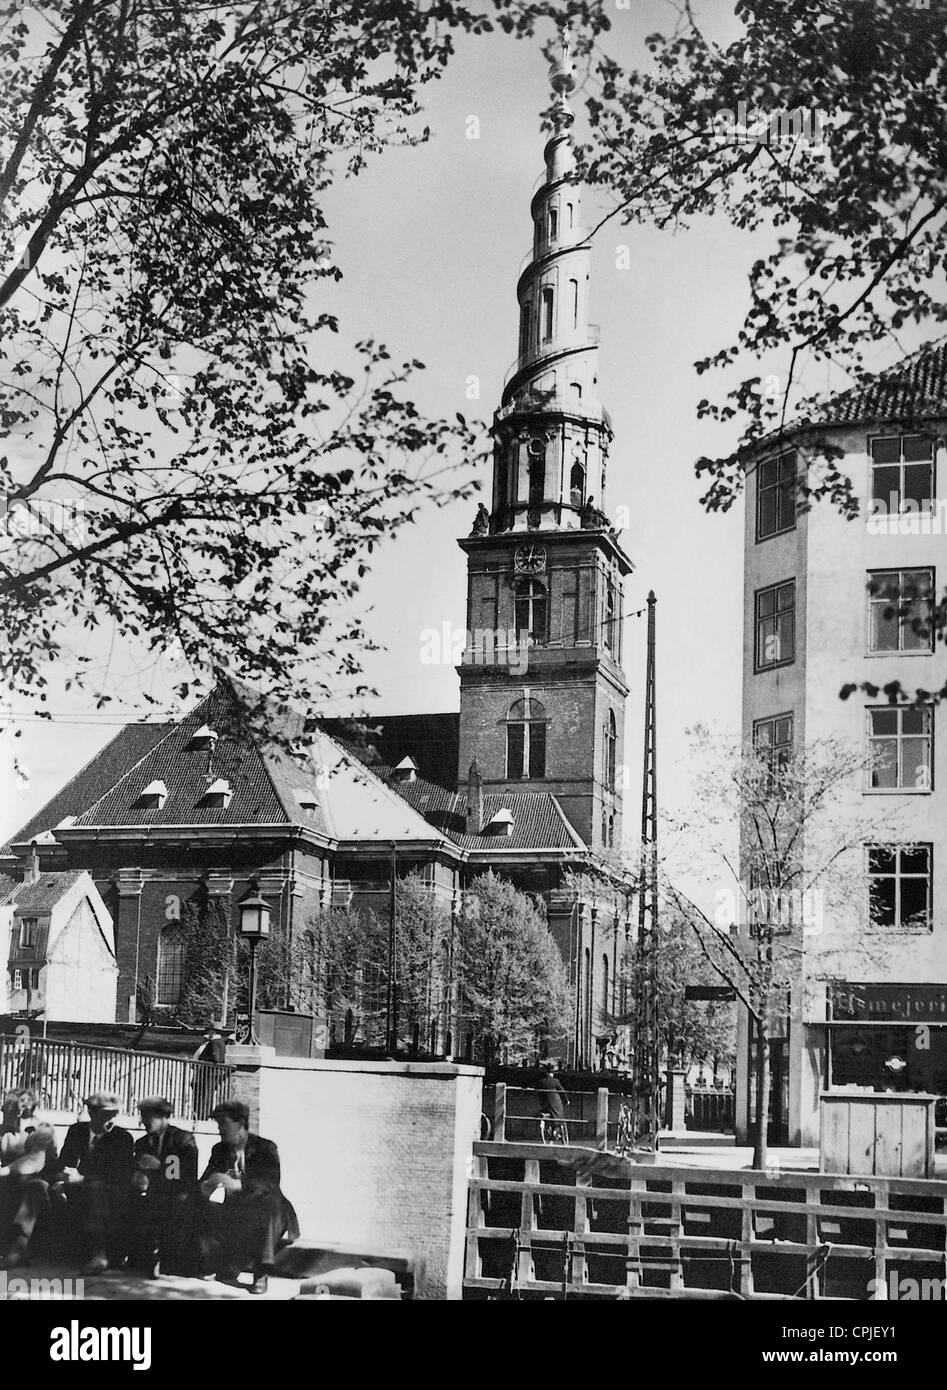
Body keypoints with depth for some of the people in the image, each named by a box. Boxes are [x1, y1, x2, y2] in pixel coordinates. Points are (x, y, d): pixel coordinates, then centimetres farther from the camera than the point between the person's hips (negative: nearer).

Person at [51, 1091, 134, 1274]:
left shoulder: (123, 1138, -11)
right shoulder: (76, 1131, 5)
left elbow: (122, 1177, -21)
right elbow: (65, 1163, 6)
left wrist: (82, 1178, -30)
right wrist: (60, 1180, -19)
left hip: (114, 1196, -6)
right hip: (84, 1190, 6)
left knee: (95, 1187, -35)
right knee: (57, 1192, -21)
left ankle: (99, 1253, -35)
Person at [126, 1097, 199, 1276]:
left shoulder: (184, 1140, 1)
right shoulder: (141, 1143, 18)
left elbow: (190, 1177, -9)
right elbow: (136, 1172, 12)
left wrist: (160, 1166, -17)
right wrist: (137, 1179, -12)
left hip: (178, 1199, -4)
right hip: (151, 1197, 4)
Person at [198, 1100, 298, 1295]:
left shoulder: (265, 1147, -7)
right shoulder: (219, 1150, 9)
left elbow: (271, 1182, -24)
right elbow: (206, 1180, 3)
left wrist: (237, 1184, -40)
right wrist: (205, 1187, -24)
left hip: (264, 1212, -5)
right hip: (234, 1212, 5)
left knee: (271, 1202, -36)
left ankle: (262, 1273, -34)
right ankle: (228, 1268, 2)